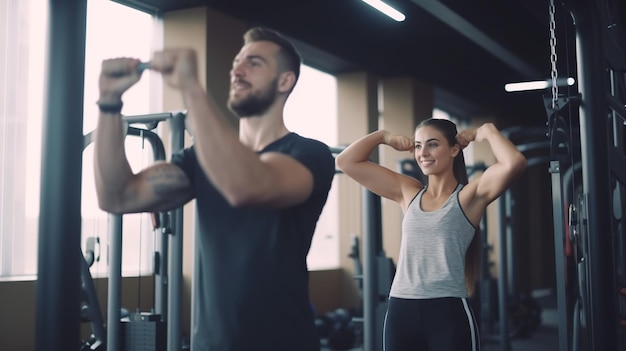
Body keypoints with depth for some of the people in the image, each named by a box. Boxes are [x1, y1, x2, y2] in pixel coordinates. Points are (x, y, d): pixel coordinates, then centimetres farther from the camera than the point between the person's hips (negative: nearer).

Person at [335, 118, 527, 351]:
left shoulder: (469, 195, 0)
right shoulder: (408, 193, 11)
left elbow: (513, 163, -19)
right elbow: (346, 162, 13)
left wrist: (487, 131, -4)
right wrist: (383, 136, 16)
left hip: (448, 313, -4)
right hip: (400, 312, 4)